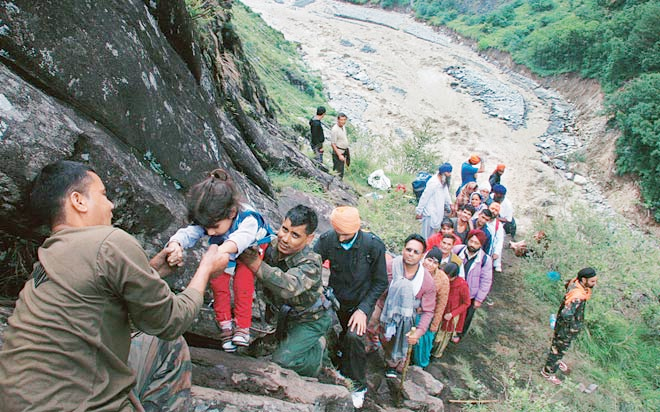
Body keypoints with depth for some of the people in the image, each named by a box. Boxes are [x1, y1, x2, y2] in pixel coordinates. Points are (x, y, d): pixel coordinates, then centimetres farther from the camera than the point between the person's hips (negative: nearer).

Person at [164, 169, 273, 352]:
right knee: (218, 281, -15)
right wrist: (175, 245, -63)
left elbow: (241, 237, -63)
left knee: (242, 281, -25)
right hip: (224, 255, 5)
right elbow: (187, 233, -38)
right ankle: (225, 324, 1)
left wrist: (221, 249, -83)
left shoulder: (248, 218, -43)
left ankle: (242, 326, -11)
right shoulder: (209, 221, -28)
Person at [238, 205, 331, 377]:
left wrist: (256, 264, -59)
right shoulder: (271, 245, -19)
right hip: (285, 314, 7)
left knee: (282, 361, -15)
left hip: (311, 319, -6)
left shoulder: (311, 264, -36)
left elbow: (289, 287, -56)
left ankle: (320, 351, 10)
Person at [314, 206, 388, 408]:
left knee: (354, 336, -23)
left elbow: (380, 282, -12)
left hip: (361, 302, -3)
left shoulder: (373, 245, -20)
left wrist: (363, 309, -20)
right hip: (335, 300, 3)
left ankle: (359, 386, 1)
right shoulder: (327, 240, -16)